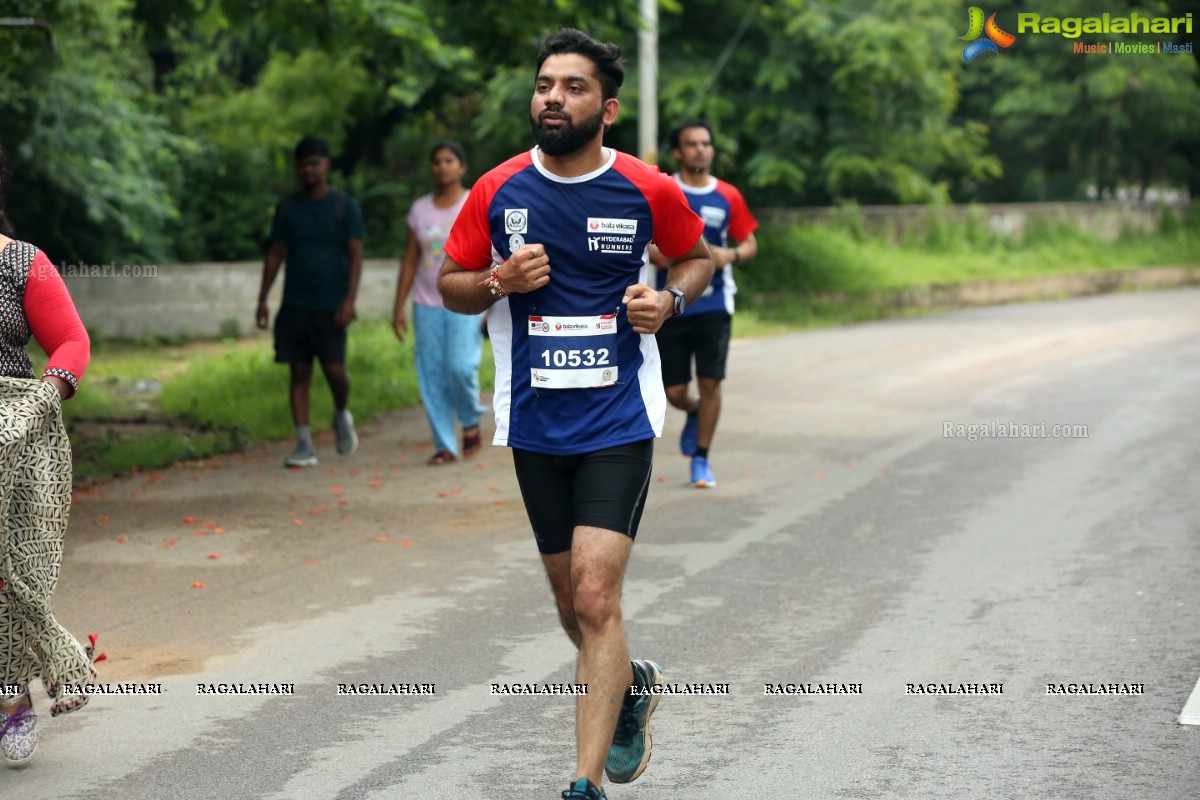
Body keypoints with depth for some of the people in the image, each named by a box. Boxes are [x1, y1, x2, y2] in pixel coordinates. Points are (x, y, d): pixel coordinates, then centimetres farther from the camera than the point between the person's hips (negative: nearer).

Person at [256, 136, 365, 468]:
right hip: (295, 304, 3)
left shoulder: (345, 206, 0)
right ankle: (305, 445, 2)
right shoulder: (287, 207, 9)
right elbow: (275, 254, 13)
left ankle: (342, 416, 22)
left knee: (334, 369, -10)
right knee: (299, 372, 0)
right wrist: (262, 300, 8)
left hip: (331, 305, -3)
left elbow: (355, 254, -3)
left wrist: (350, 300, -13)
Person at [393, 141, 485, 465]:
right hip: (427, 304, 4)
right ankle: (445, 445, 8)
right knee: (432, 374, 0)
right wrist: (399, 307, 7)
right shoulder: (420, 209, 8)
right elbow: (410, 260, 11)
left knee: (460, 366, -16)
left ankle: (471, 423, 12)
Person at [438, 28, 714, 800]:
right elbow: (450, 285, 10)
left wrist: (670, 299, -7)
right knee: (572, 600, 14)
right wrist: (500, 280, -11)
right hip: (535, 423, 3)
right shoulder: (497, 191, -1)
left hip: (619, 421, -3)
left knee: (595, 596, -15)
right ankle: (629, 683, 46)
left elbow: (697, 256, 14)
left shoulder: (651, 191, -4)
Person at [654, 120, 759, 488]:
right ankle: (694, 414, 38)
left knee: (710, 383, -5)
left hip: (714, 305, 1)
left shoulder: (728, 197, 4)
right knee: (674, 392, 1)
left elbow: (750, 244, 12)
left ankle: (701, 459, 12)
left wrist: (730, 255, -9)